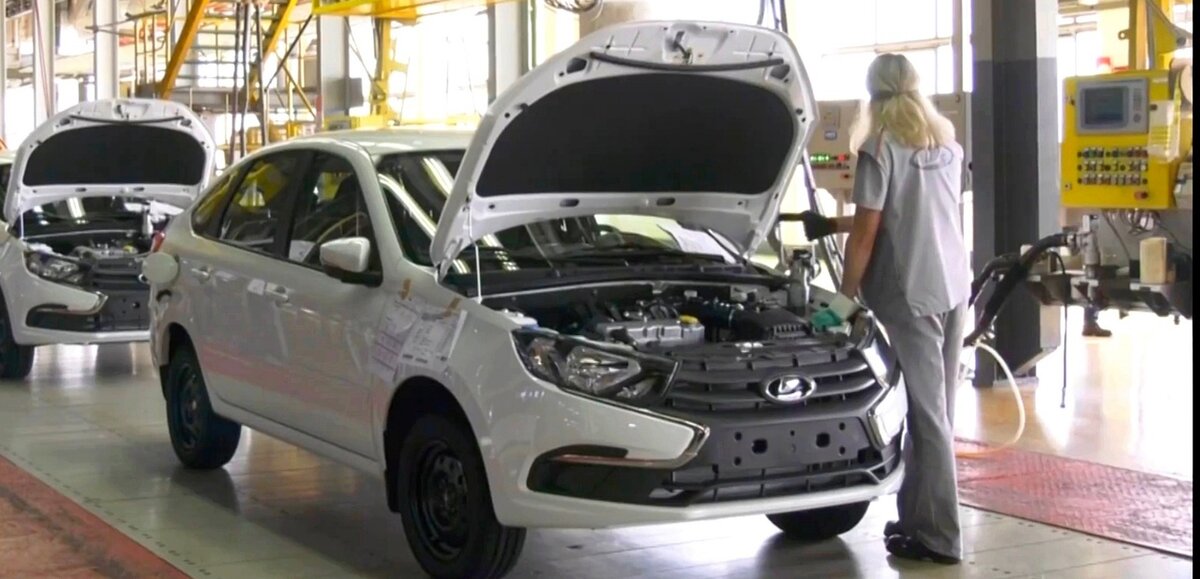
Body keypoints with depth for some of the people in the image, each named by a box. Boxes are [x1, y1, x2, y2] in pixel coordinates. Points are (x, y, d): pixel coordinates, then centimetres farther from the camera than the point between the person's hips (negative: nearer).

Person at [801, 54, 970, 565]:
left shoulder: (880, 147, -7)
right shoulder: (948, 144, 15)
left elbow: (867, 231, -9)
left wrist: (845, 299, -3)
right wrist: (834, 225, 29)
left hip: (911, 292, -7)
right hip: (954, 286, 7)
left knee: (926, 413, -5)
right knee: (934, 409, 11)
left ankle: (939, 536, -1)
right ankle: (918, 517, 17)